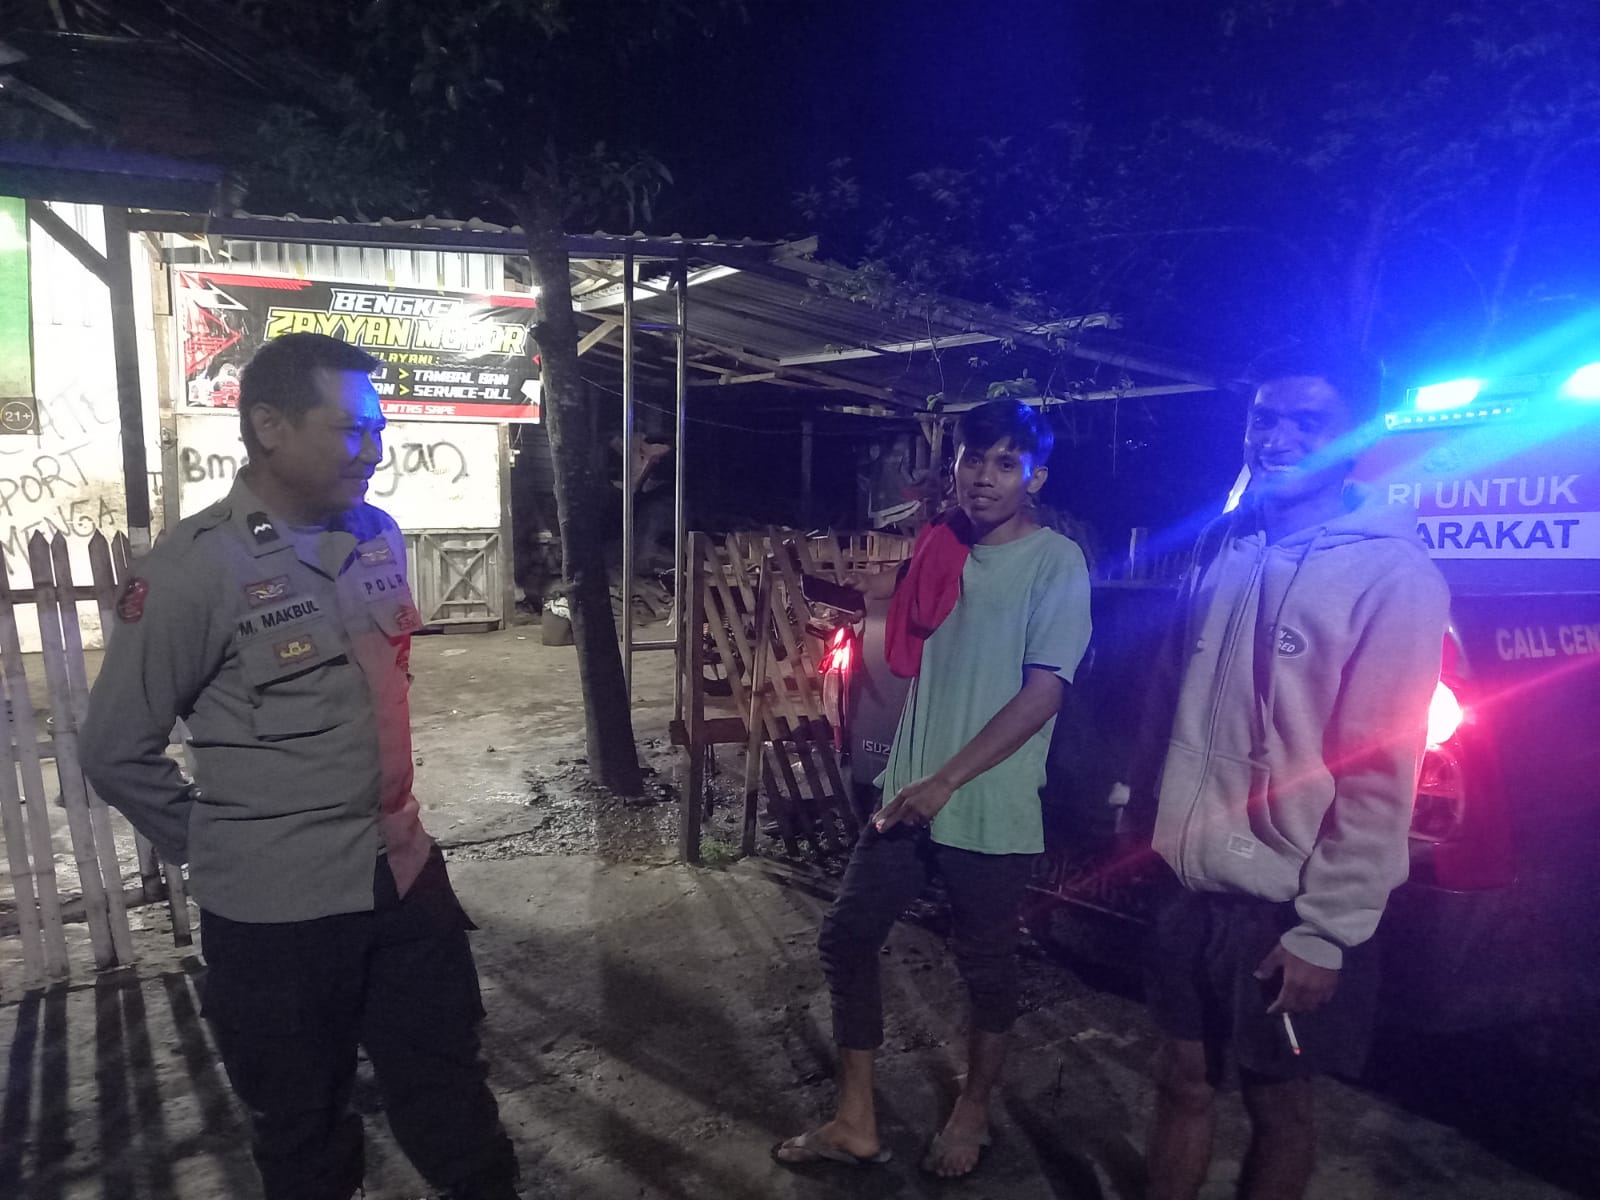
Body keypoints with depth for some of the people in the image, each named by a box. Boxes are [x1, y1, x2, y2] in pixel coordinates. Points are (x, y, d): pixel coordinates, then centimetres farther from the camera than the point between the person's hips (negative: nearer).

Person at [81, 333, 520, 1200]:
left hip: (405, 873, 5)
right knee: (304, 1128, 18)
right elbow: (116, 750, -9)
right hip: (274, 906, -4)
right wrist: (217, 849, 0)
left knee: (449, 1090, 19)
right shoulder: (192, 570, -17)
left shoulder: (379, 537, 1)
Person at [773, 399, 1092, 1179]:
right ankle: (855, 1121, 23)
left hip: (991, 810, -5)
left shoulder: (1056, 563, -11)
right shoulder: (940, 550, 7)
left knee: (985, 968, 12)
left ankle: (972, 1113, 37)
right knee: (846, 940, 7)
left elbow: (1042, 695, -17)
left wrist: (946, 781, -19)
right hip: (906, 793, 6)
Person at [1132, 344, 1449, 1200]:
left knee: (1276, 1102, 15)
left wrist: (1327, 929, -15)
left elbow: (1382, 772, -15)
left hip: (1285, 906, -4)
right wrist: (1143, 799, 13)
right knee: (1182, 1079, 17)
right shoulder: (1223, 549, 4)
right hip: (1189, 880, 5)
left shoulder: (1392, 575, -13)